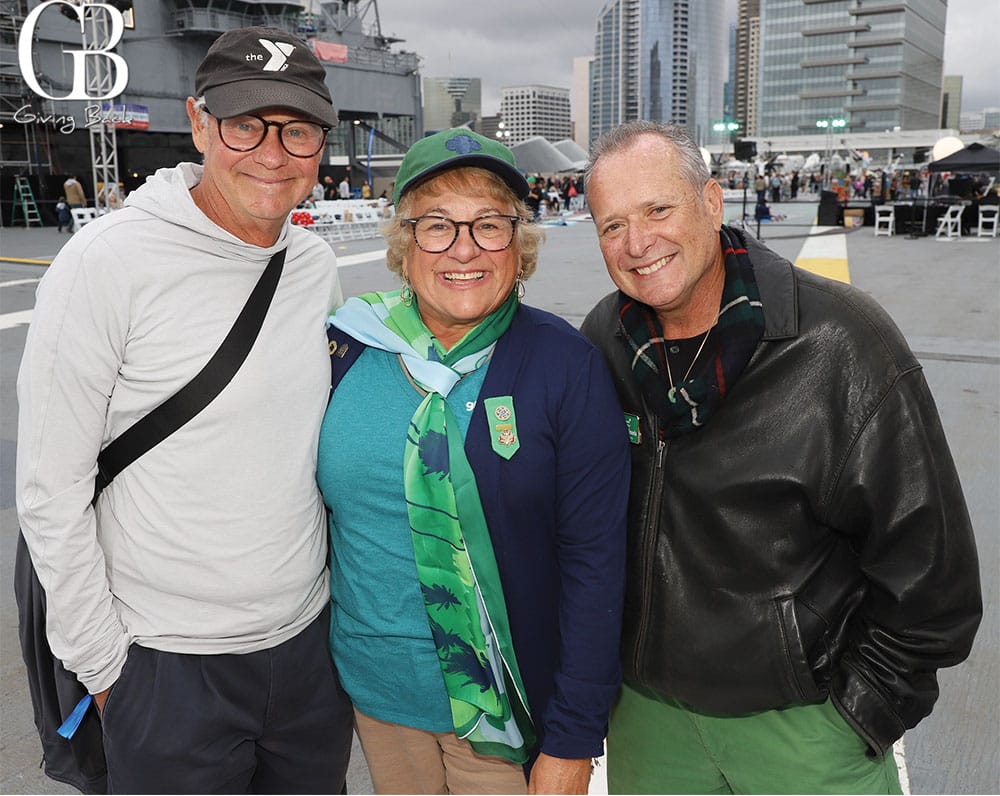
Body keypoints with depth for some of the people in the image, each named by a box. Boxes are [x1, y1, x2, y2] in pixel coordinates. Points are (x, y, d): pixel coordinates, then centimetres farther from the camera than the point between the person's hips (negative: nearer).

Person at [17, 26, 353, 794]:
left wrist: (333, 589, 14)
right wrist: (104, 665, -8)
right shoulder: (107, 262, -16)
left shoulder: (317, 265, 0)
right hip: (169, 667, -5)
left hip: (311, 640, 5)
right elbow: (51, 495, -12)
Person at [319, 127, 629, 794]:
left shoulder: (566, 365, -13)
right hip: (374, 691, 4)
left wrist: (573, 741, -11)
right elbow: (312, 506, 8)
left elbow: (595, 558, -12)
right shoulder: (352, 346, -4)